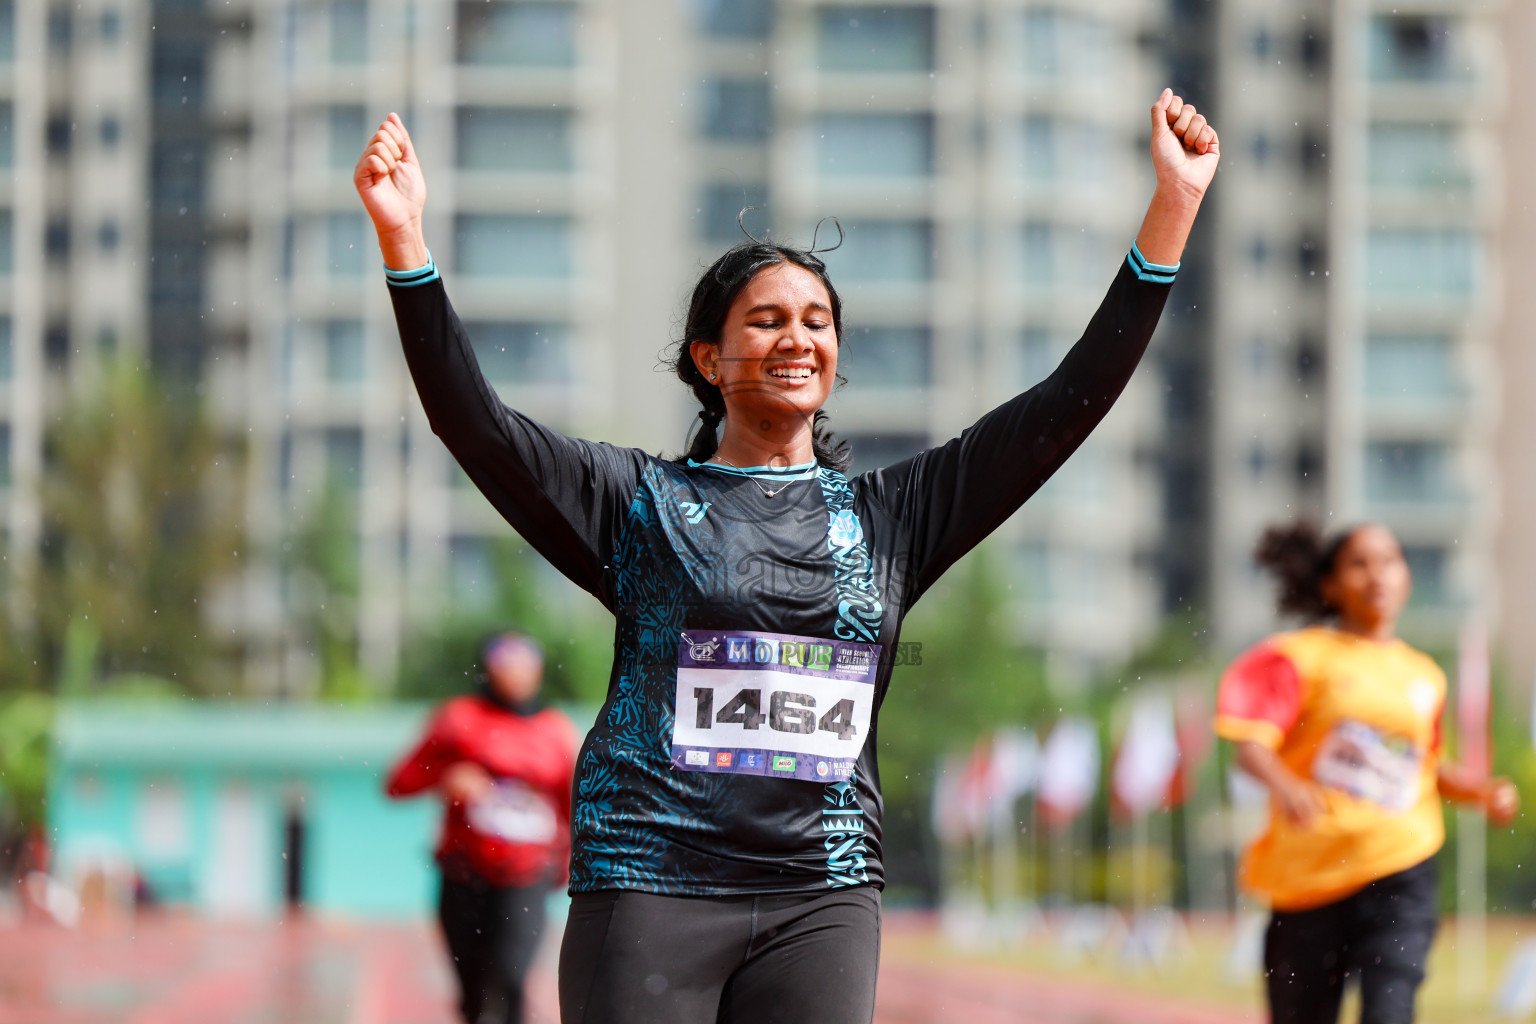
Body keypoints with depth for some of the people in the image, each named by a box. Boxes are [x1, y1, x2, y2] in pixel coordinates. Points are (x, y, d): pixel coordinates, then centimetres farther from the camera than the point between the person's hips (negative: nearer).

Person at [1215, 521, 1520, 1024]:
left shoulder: (1425, 676, 14)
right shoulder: (1302, 657, 0)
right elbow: (1250, 740, -11)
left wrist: (1482, 790, 8)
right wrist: (1284, 786, -31)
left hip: (1401, 869, 2)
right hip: (1308, 869, -2)